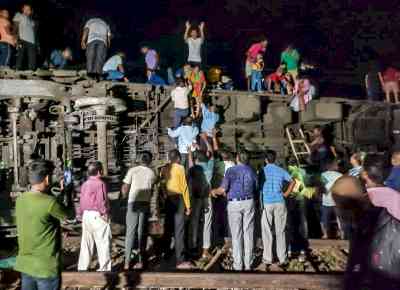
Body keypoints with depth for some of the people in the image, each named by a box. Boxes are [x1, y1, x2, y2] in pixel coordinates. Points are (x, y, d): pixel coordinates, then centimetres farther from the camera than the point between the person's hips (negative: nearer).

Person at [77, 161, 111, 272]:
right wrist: (105, 213, -9)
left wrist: (81, 213, 20)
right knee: (103, 243, 1)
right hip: (98, 216, -8)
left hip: (86, 215, 8)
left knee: (86, 243, 15)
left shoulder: (85, 184, 10)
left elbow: (81, 201, 13)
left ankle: (82, 267, 20)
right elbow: (102, 201, -18)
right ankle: (104, 268, 5)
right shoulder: (100, 184, -14)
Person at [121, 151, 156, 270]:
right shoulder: (152, 173, 1)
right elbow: (152, 191, 4)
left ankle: (127, 262, 3)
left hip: (133, 203, -1)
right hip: (145, 204, 2)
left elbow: (124, 190, -5)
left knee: (130, 232, 4)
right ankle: (140, 260, 12)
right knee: (142, 232, 9)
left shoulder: (132, 170, -5)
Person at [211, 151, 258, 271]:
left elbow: (222, 190, -9)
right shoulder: (252, 171, 6)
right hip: (249, 202, 3)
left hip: (234, 203, -3)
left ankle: (238, 265, 6)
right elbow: (255, 189, 11)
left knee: (236, 235, 3)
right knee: (248, 233, 8)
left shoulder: (231, 170, -6)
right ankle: (248, 264, 13)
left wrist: (214, 191, 11)